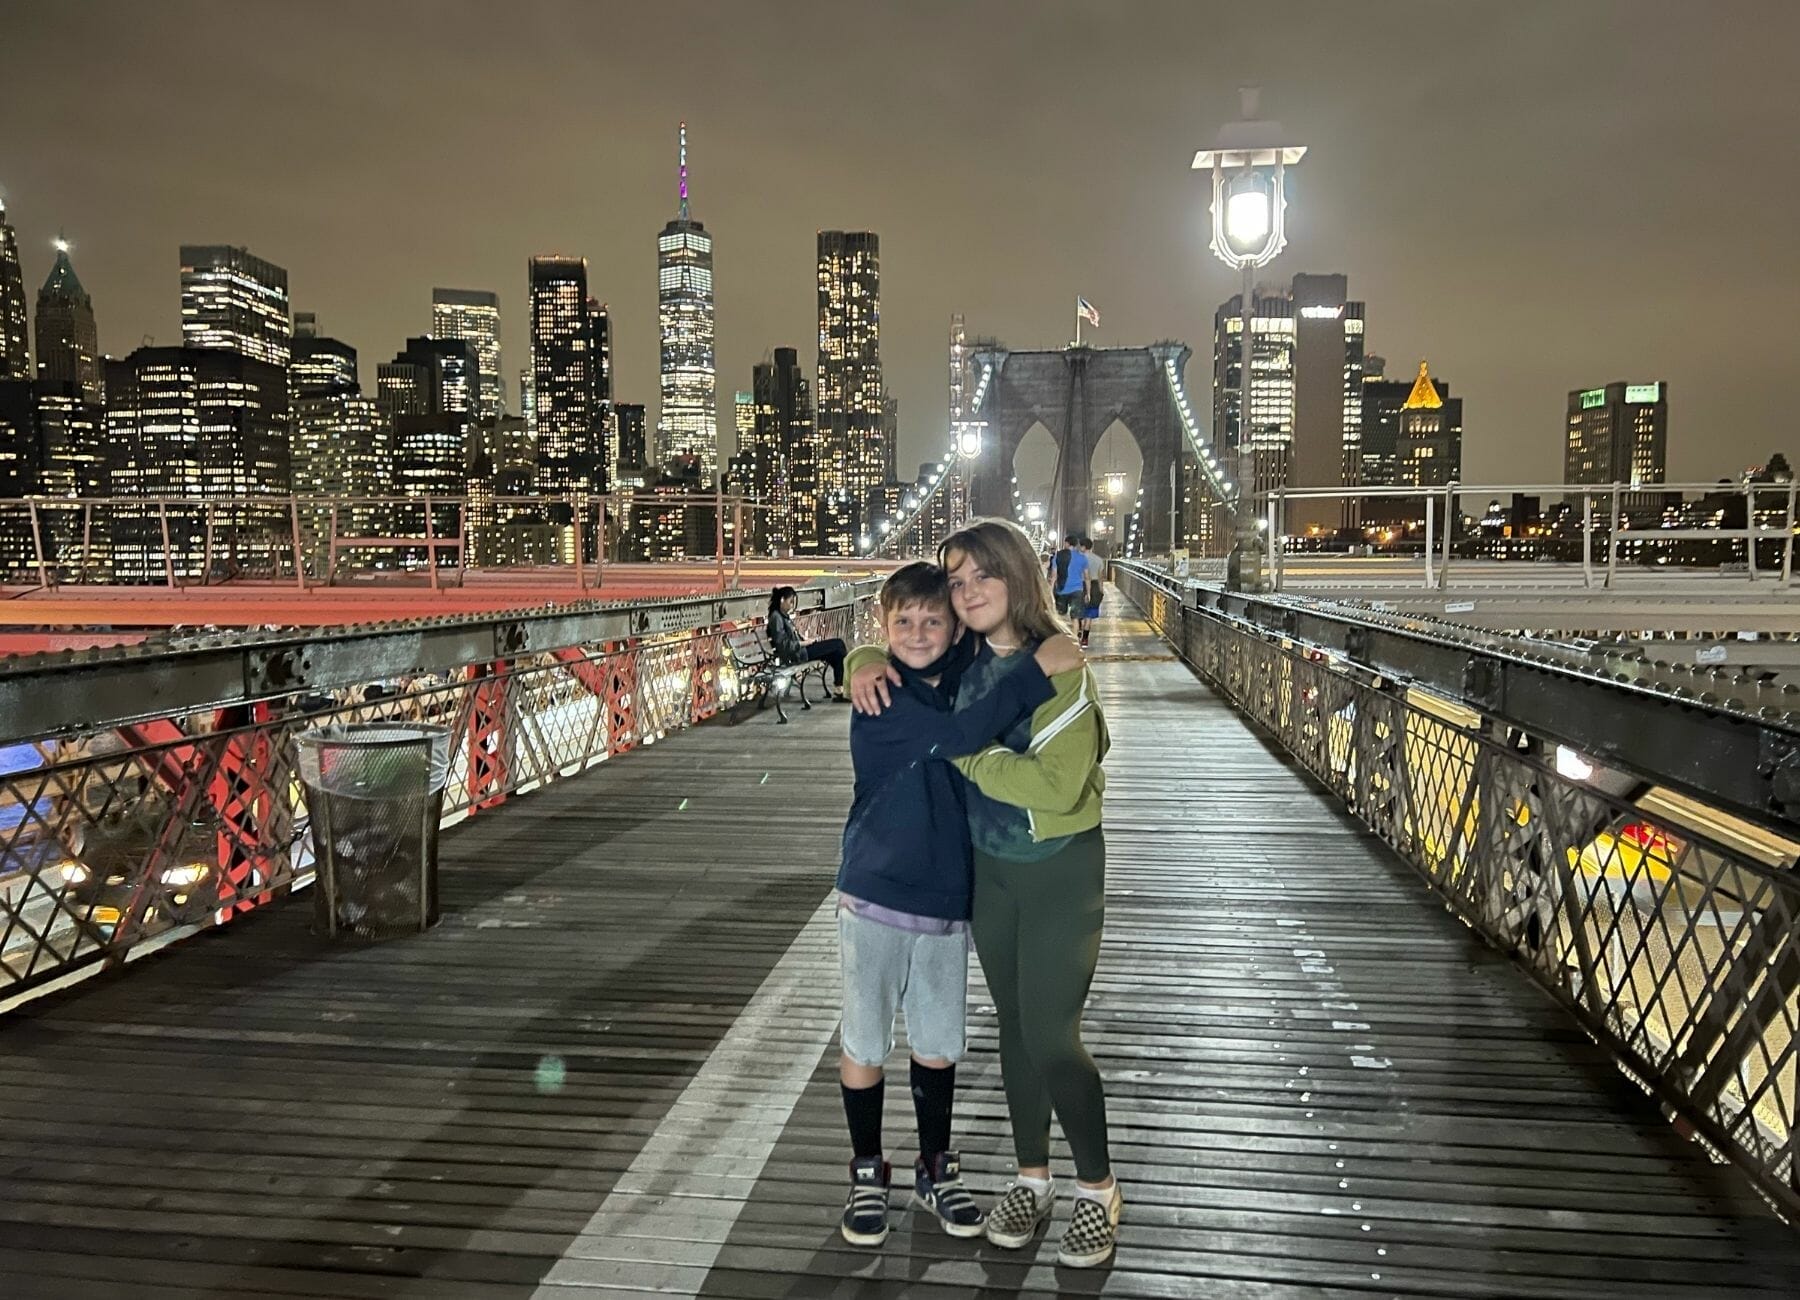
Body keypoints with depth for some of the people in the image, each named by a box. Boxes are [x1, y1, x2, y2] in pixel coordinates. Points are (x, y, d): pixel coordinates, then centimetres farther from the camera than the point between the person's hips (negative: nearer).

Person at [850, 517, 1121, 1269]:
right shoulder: (961, 662, -4)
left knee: (1051, 1035, -4)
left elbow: (1056, 786, -29)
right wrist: (865, 666, -11)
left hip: (1062, 870, -5)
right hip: (988, 866, 6)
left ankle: (1098, 1190, 20)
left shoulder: (1058, 667, -22)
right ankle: (1031, 1179, 32)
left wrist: (962, 752, -21)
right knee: (1014, 1026, 15)